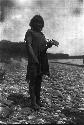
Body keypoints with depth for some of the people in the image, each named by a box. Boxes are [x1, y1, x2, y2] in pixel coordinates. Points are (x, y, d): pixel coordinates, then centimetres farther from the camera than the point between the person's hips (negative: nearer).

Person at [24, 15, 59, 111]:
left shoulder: (41, 34, 21)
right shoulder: (30, 32, 0)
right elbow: (28, 45, -10)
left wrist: (48, 45, -2)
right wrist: (34, 58, -19)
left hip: (42, 59, 7)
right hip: (33, 59, -7)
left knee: (39, 80, 10)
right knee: (33, 80, -6)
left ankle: (38, 100, 17)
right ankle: (33, 102, -5)